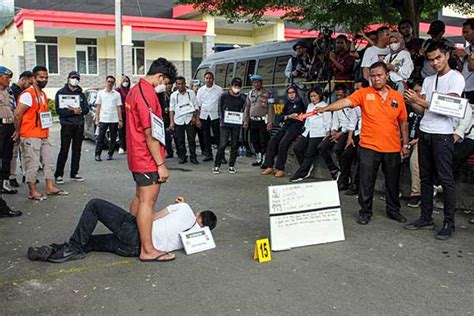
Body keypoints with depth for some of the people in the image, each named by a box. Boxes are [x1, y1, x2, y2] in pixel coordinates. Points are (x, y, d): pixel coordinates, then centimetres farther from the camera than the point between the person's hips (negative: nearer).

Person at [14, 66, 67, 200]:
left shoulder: (43, 94, 15)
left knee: (48, 161, 13)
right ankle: (33, 192, 6)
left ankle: (50, 187, 21)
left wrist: (46, 132, 15)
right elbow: (17, 114, -17)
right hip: (30, 137, -9)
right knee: (33, 164, -3)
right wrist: (18, 131, -7)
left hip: (44, 136, 9)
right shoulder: (28, 94, -14)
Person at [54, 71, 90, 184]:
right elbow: (59, 110, -10)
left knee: (77, 150, 9)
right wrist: (73, 112, -19)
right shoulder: (61, 93, 0)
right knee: (64, 150, -7)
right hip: (67, 125, -5)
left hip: (79, 125, 5)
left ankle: (74, 173, 17)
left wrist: (80, 110, -13)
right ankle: (58, 175, -3)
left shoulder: (80, 94, 15)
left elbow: (86, 109, 9)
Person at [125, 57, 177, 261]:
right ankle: (147, 250, 0)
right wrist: (161, 164, -18)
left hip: (137, 157, 10)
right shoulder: (147, 94, -19)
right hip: (148, 159, -10)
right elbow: (150, 134, -22)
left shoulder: (135, 90, 13)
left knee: (140, 197, 20)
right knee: (147, 202, -5)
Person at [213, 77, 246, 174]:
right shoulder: (224, 96, 1)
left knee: (234, 145, 5)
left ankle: (231, 166, 15)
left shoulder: (242, 98, 9)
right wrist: (222, 120, -8)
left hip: (236, 125, 3)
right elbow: (220, 109, 2)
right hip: (225, 124, -3)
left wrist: (241, 121, -5)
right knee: (222, 145, -8)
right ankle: (217, 166, 0)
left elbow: (243, 111, 12)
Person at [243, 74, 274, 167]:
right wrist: (246, 120, 9)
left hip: (263, 120, -5)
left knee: (264, 141, -5)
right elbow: (247, 107, 15)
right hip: (253, 120, 5)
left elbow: (270, 108, -7)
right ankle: (258, 158, 22)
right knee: (254, 141, 10)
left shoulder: (267, 93, -2)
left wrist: (270, 122, -13)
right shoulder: (250, 93, 14)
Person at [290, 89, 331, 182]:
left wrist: (327, 132, -10)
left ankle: (300, 174, -11)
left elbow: (328, 122, -1)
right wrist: (306, 129, 10)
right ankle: (308, 166, 5)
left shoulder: (324, 106, 3)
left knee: (309, 153, -14)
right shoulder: (309, 106, 24)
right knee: (297, 148, -10)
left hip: (318, 133, -7)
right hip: (308, 132, 7)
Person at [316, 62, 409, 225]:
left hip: (392, 148, 3)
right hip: (369, 146, -2)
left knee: (392, 181, 13)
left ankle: (393, 210, 29)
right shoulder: (364, 93, -3)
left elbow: (403, 122, 12)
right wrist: (326, 108, -36)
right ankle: (365, 212, 17)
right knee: (366, 181, 3)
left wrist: (405, 144, 11)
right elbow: (345, 101, -19)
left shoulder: (397, 96, 6)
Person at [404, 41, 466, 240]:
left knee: (446, 179, -4)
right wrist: (411, 102, -7)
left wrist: (419, 100, -16)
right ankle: (426, 218, 19)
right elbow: (421, 110, 12)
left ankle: (449, 223, 2)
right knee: (426, 177, 10)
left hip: (443, 135, -7)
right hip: (424, 133, 7)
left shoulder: (456, 78, -5)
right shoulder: (428, 80, 16)